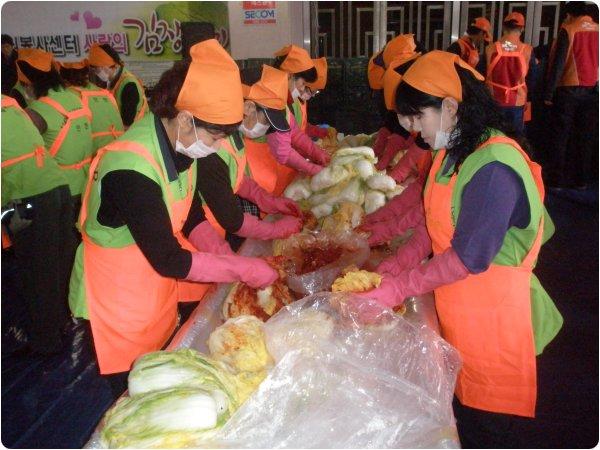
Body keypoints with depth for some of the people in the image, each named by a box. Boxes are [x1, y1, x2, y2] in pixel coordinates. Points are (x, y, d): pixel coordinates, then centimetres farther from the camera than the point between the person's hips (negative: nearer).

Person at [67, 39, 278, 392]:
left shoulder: (179, 145, -6)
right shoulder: (130, 171, -32)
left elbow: (192, 217, 6)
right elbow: (169, 261, -29)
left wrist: (226, 256, -9)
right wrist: (245, 270, -22)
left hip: (160, 291, 8)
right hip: (119, 306, -7)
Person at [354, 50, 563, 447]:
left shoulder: (494, 168, -25)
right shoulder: (454, 153, 5)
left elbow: (469, 258, -26)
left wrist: (398, 288, -18)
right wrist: (400, 263, 0)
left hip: (491, 322, -8)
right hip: (458, 313, 8)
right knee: (461, 417, 23)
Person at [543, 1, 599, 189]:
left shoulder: (567, 30, -7)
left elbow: (558, 63, -12)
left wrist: (548, 93, -10)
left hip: (568, 89, -4)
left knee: (560, 135, 3)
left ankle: (557, 179, 4)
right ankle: (582, 179, 14)